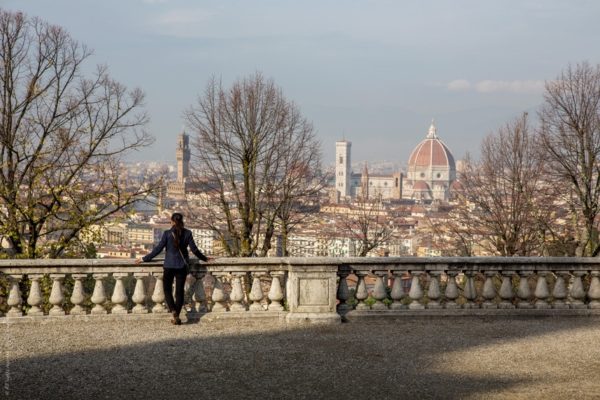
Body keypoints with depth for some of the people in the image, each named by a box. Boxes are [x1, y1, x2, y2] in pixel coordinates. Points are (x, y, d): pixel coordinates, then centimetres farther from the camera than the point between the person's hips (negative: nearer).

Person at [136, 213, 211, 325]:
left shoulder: (167, 233, -8)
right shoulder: (187, 233, -2)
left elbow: (158, 248, -7)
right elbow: (194, 249, 1)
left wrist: (145, 258, 2)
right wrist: (204, 258, 17)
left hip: (169, 266, -2)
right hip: (182, 266, 2)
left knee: (167, 289, 9)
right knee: (179, 291, 8)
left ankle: (173, 311, -12)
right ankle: (176, 316, 8)